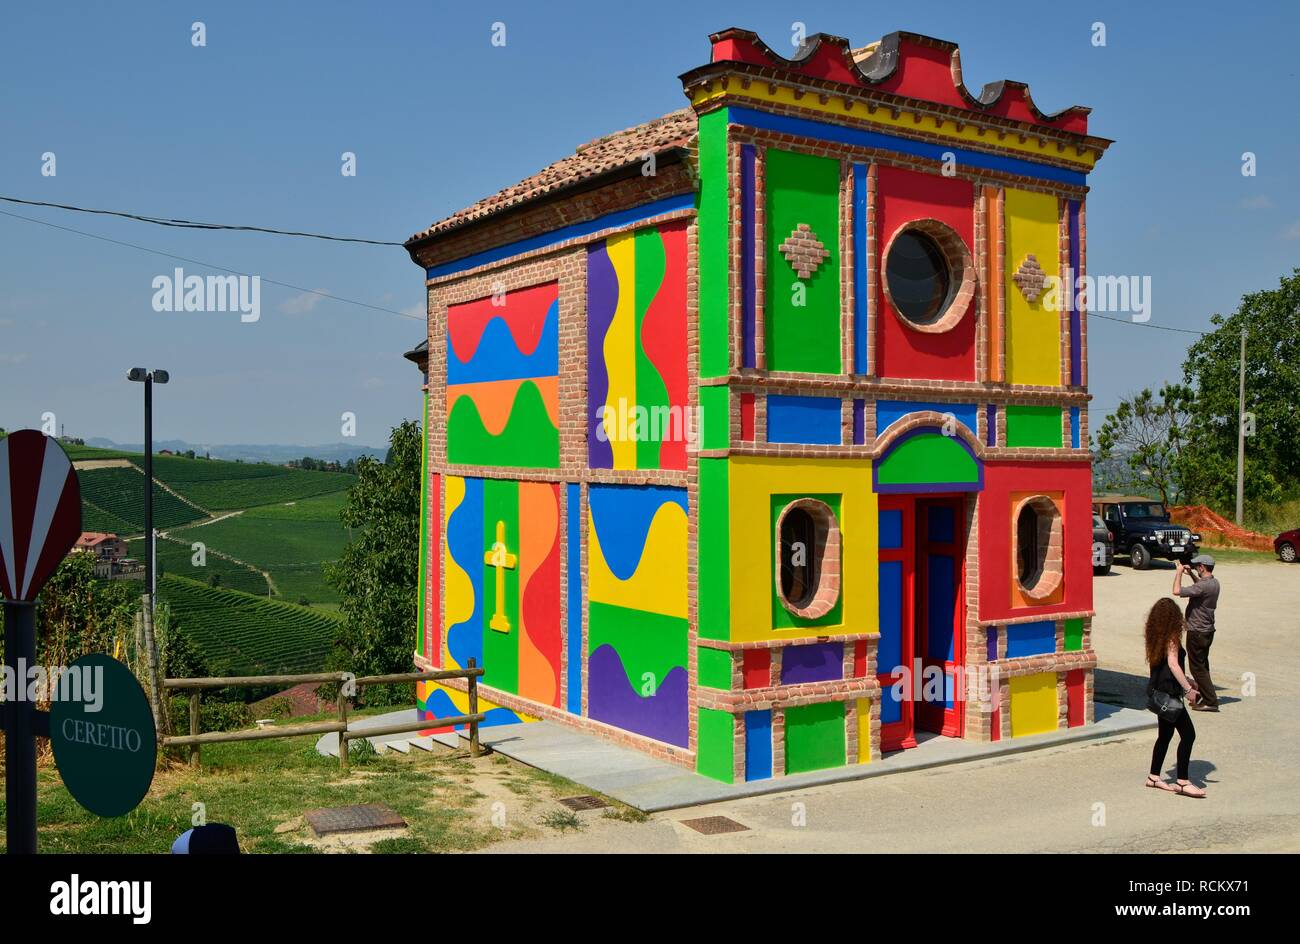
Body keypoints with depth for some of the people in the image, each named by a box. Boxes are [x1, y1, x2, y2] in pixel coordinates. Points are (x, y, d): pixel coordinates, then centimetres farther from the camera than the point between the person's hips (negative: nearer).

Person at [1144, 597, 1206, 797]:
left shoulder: (1156, 637, 12)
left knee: (1165, 734, 17)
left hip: (1159, 690, 9)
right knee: (1188, 734, -7)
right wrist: (1188, 689, -25)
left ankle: (1154, 777, 23)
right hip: (1168, 692, -9)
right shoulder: (1172, 637, -12)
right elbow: (1173, 663, -23)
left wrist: (1186, 681, 26)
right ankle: (1182, 782, -6)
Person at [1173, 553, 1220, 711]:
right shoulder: (1214, 582, 5)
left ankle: (1210, 701, -3)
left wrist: (1179, 572, -17)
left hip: (1197, 633, -9)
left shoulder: (1204, 586, -25)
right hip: (1207, 631, 9)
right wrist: (1191, 575, 17)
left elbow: (1177, 591, -30)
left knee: (1198, 667, -2)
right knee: (1202, 665, 20)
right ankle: (1204, 696, 31)